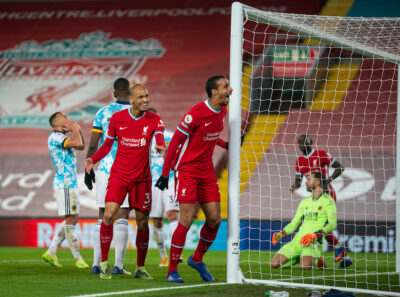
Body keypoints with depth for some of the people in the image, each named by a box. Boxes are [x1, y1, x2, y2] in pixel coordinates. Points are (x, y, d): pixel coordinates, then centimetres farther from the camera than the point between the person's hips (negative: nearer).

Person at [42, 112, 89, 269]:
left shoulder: (62, 137, 20)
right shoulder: (55, 137, -11)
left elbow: (81, 146, 29)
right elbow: (78, 143, -21)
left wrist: (78, 130, 17)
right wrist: (74, 129, -5)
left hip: (71, 184, 11)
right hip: (65, 184, -11)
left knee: (73, 220, 12)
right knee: (70, 220, -7)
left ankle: (51, 252, 14)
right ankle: (77, 258, -4)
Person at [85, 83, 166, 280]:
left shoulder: (154, 120, -3)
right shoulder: (117, 118, 0)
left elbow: (160, 138, -20)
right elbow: (108, 143, 11)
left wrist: (161, 147, -44)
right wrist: (93, 159, -5)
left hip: (142, 178, 1)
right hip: (119, 175, -1)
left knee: (142, 221, 4)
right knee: (109, 215, -16)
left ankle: (140, 268, 17)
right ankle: (104, 264, -4)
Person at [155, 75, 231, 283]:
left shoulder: (222, 112, 5)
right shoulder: (196, 113, -18)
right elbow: (175, 141, -13)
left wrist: (226, 145, 6)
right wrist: (165, 173, -14)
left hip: (206, 171, 7)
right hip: (187, 170, -7)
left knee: (215, 219, 3)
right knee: (187, 220, -12)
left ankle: (197, 259, 25)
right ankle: (172, 270, -3)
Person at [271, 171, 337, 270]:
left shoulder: (328, 201, 0)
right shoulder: (305, 202, 20)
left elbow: (333, 224, -11)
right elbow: (294, 223, 22)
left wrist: (315, 234, -24)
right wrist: (281, 234, 3)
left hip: (314, 242, -6)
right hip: (298, 240, 6)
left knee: (305, 266, -36)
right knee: (274, 264, -9)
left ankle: (317, 260, -1)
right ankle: (297, 259, 17)